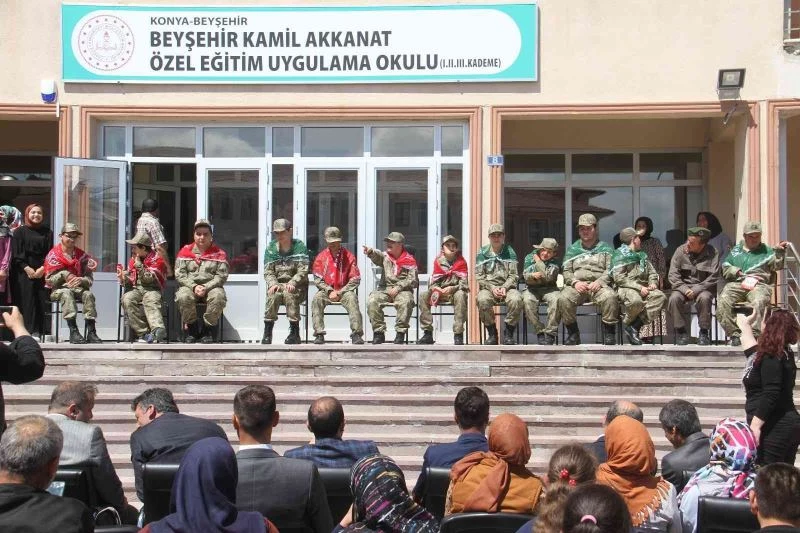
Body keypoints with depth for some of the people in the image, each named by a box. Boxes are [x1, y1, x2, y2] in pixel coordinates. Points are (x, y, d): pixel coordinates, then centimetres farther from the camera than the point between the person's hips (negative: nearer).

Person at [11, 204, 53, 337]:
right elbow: (16, 254, 0)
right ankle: (29, 331, -8)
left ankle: (43, 331, -3)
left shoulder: (47, 233, 13)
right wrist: (26, 268, -12)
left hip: (42, 272, 2)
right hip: (24, 272, -2)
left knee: (43, 301, -4)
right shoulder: (20, 232, 7)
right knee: (27, 301, -7)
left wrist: (43, 268, -9)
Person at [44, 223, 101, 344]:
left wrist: (80, 280, -19)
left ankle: (91, 332, -33)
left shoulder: (82, 255, 9)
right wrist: (64, 275, -18)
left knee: (88, 294, -28)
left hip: (78, 287, 3)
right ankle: (73, 331, -46)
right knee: (67, 293, -36)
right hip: (57, 289, -3)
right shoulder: (53, 254, 1)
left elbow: (90, 279, 2)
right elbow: (49, 280, -4)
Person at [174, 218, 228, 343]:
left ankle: (207, 330, -14)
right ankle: (192, 329, -11)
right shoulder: (185, 251, 9)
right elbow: (179, 274, 2)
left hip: (211, 287, 0)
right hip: (189, 286, 1)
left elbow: (222, 276, -1)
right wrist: (194, 287, -13)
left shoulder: (219, 253, 7)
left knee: (218, 296, -34)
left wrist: (206, 287, -16)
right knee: (183, 297, -33)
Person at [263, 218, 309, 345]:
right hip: (277, 284, 2)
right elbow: (268, 271, 2)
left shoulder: (299, 246, -1)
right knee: (273, 294, -31)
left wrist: (292, 283, -24)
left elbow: (303, 270, -9)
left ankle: (295, 333, -27)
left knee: (289, 293, -34)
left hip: (297, 286, -2)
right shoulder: (271, 248, 8)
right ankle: (267, 333, -27)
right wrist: (273, 284, -18)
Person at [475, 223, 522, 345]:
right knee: (482, 300, -35)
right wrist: (492, 288, -12)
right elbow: (479, 276, 3)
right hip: (487, 287, 0)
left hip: (507, 286, 0)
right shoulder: (482, 253, 10)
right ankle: (492, 333, -16)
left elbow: (514, 275, 5)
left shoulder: (510, 252, 11)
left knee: (516, 299, -34)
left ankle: (509, 333, -15)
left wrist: (505, 287, -13)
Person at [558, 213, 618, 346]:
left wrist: (599, 282, -13)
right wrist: (575, 282, -8)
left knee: (610, 297, -35)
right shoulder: (572, 249, 22)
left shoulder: (605, 248, 17)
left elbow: (610, 270, 5)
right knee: (563, 298, -31)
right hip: (577, 285, 1)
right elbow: (566, 270, 13)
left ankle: (609, 335, -21)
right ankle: (573, 334, -15)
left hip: (599, 284, -1)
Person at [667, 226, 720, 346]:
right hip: (683, 286, 2)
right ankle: (681, 332, -14)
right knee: (674, 299, -29)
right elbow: (673, 275, -3)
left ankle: (704, 332, -17)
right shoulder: (680, 251, 0)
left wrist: (696, 290, -20)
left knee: (704, 298, -35)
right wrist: (684, 289, -18)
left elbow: (713, 278, -10)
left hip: (703, 288, -2)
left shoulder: (712, 253, -6)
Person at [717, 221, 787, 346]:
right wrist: (738, 273, 0)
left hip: (759, 285, -2)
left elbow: (777, 265, 5)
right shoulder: (736, 250, 27)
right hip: (736, 284, 2)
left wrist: (779, 252, -15)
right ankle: (734, 333, -27)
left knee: (758, 301, -37)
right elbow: (725, 267, 19)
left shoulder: (766, 251, 22)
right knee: (723, 301, -29)